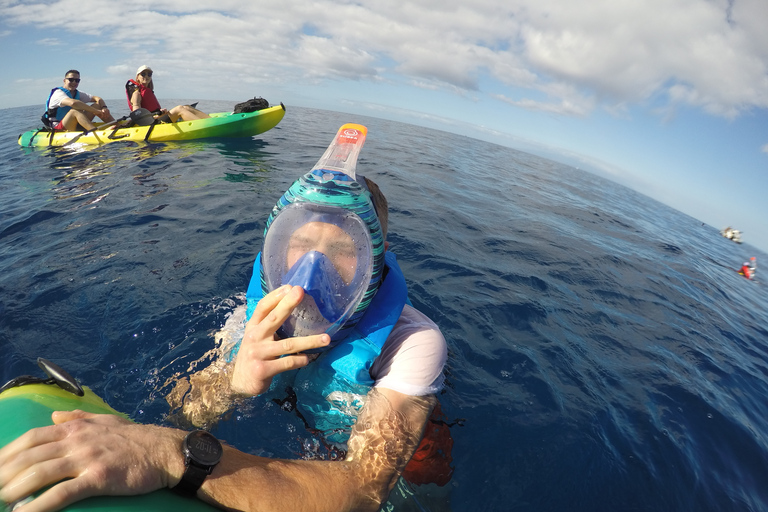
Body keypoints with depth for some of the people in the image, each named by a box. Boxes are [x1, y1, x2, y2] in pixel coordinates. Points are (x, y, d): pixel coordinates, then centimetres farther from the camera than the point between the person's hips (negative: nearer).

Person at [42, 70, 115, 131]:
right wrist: (95, 111, -36)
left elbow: (97, 99, 2)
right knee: (75, 110, -36)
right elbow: (73, 103, -33)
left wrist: (104, 108, -21)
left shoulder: (78, 94, 13)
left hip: (75, 127, 7)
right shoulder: (58, 93, -11)